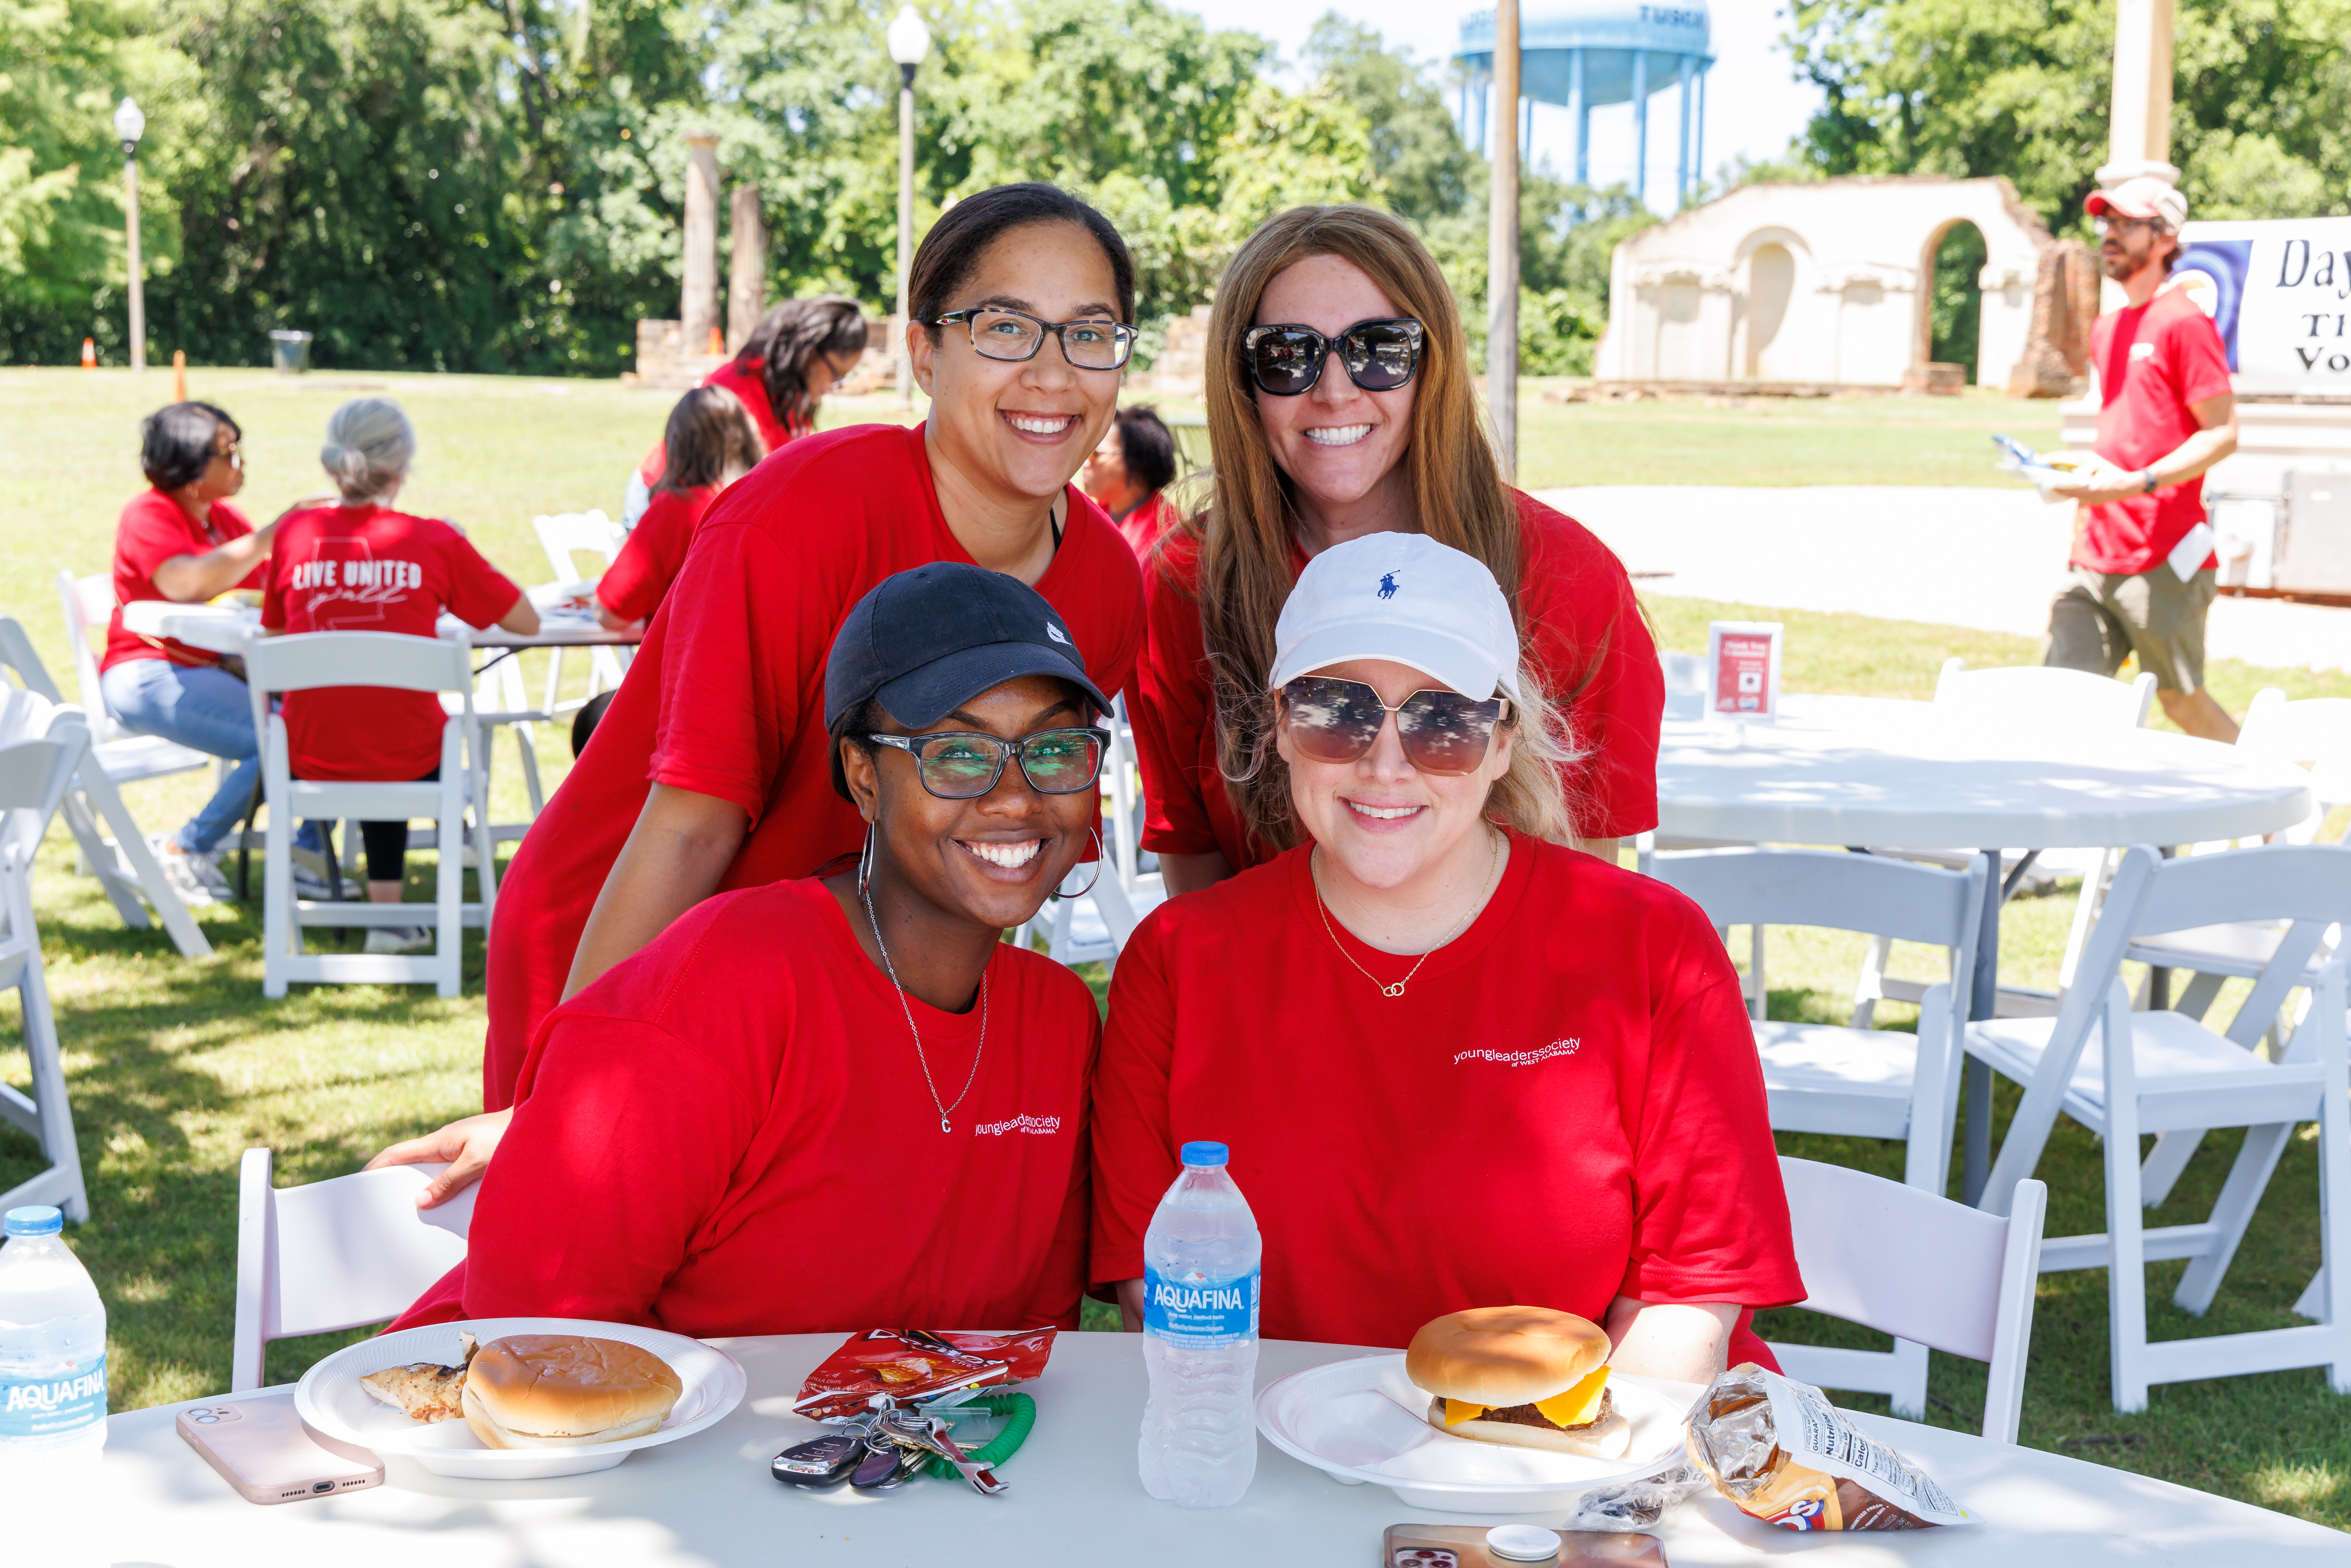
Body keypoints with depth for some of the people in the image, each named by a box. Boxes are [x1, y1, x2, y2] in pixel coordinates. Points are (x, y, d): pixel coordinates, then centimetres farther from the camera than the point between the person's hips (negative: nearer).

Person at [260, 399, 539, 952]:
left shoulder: (295, 532, -2)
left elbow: (272, 633, 12)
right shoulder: (433, 541, -7)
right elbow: (527, 622, 1)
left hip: (309, 760, 2)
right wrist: (462, 553, 12)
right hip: (407, 759, -2)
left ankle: (386, 908, 31)